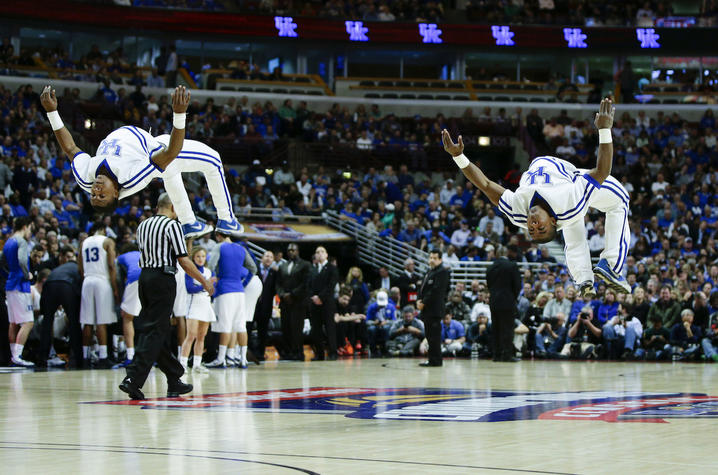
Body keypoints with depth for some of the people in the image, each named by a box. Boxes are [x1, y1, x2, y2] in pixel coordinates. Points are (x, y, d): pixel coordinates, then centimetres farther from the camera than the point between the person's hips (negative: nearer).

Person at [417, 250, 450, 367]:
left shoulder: (442, 272, -9)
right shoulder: (430, 272, 22)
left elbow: (436, 290, -16)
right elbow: (422, 287, 20)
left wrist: (424, 303, -15)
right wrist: (419, 300, 2)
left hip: (434, 309, -10)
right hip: (427, 309, 10)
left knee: (434, 335, -10)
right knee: (429, 335, 12)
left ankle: (435, 360, -9)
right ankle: (433, 359, 17)